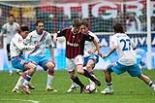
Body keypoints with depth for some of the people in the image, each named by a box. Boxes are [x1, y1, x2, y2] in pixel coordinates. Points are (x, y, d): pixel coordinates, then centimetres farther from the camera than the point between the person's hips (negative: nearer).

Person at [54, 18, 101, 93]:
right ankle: (82, 87, 31)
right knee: (72, 76, 9)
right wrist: (55, 37, -18)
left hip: (78, 56, -4)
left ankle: (94, 79, -11)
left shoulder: (83, 35, -17)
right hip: (69, 57, 4)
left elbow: (93, 40, -5)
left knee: (80, 71, -30)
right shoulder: (67, 31, -9)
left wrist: (98, 50, -4)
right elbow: (57, 34, 5)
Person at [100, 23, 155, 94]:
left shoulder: (114, 37, 2)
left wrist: (107, 55, -9)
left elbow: (114, 47, -15)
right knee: (140, 75, 17)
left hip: (122, 61, -5)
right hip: (132, 60, 5)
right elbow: (132, 46, 26)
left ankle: (109, 89, 6)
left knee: (107, 71, 8)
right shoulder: (127, 36, 19)